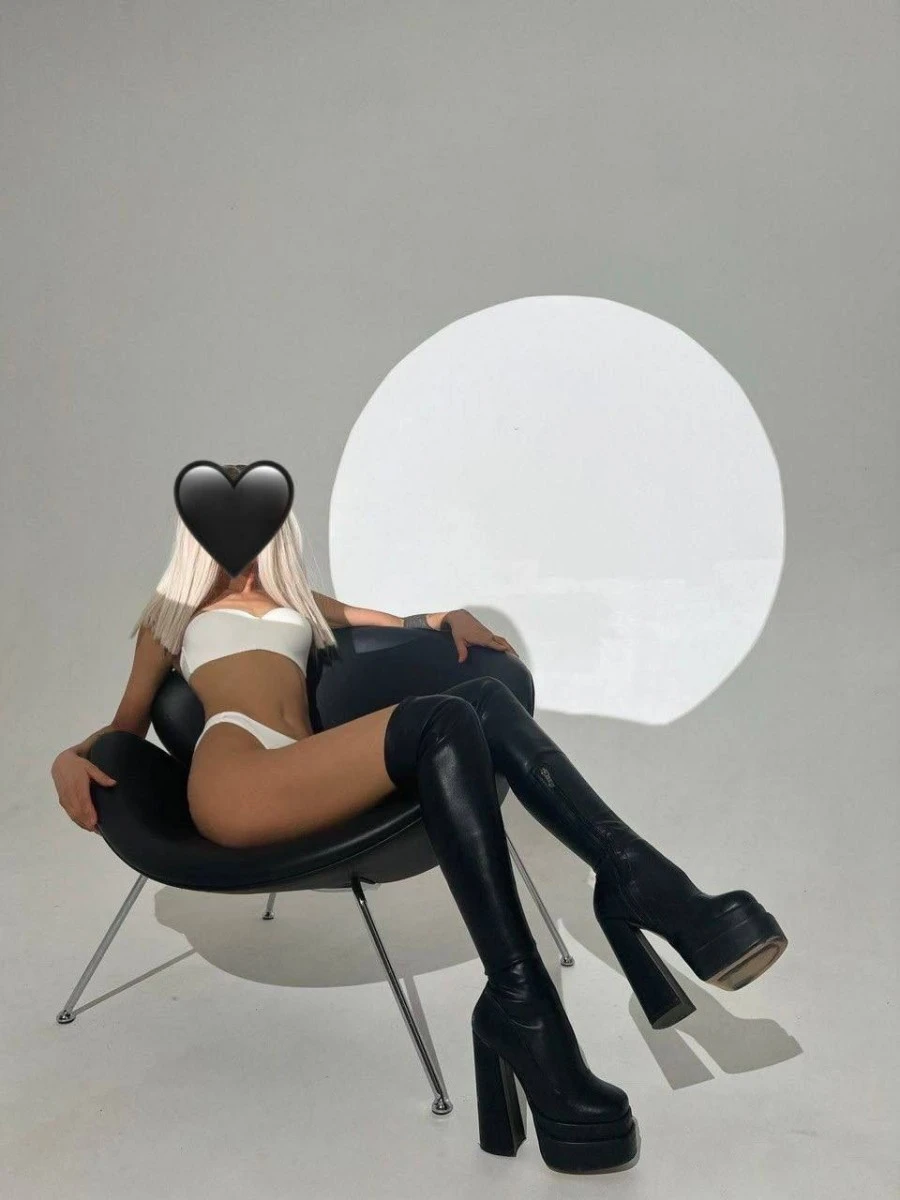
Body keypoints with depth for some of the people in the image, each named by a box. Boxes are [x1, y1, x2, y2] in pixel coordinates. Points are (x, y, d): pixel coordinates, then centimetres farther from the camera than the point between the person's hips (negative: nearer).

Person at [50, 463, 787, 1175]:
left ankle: (634, 886, -32)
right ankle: (520, 999, -37)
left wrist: (442, 621, 10)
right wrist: (71, 758, 1)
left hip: (306, 782, 4)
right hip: (233, 781, -4)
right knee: (443, 723, -31)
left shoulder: (295, 600, 38)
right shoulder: (174, 611, 28)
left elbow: (395, 623, 35)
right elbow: (128, 726, 25)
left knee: (483, 699, -25)